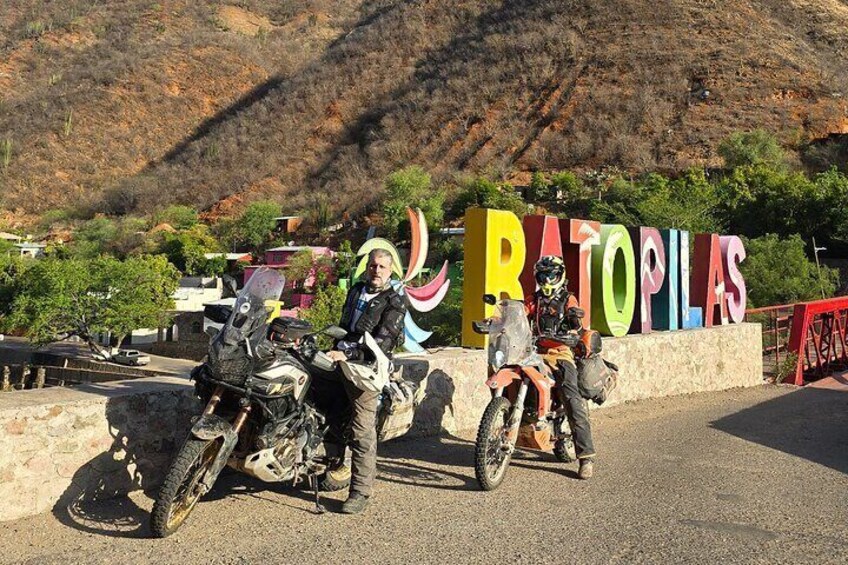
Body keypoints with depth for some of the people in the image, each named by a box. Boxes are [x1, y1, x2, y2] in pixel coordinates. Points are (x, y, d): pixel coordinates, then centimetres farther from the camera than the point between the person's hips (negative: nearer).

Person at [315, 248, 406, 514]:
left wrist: (347, 354, -25)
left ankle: (361, 491, -5)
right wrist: (335, 349, 26)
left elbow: (381, 343, -18)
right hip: (339, 360, 8)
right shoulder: (356, 289, 16)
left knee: (362, 431, -9)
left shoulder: (394, 303, -7)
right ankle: (336, 462, 33)